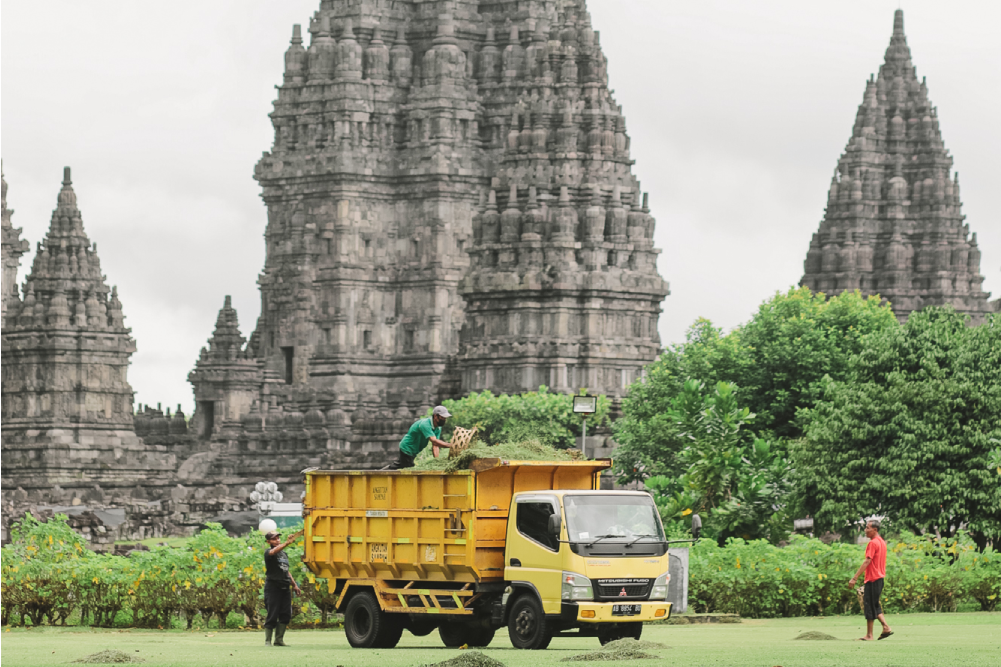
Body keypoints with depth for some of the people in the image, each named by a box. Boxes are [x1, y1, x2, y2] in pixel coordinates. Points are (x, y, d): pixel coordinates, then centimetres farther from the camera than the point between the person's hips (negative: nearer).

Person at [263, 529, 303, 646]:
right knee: (272, 615, -6)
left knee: (285, 614, 1)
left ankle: (279, 640, 8)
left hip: (284, 587, 7)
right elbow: (273, 552, -29)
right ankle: (267, 641, 0)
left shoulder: (284, 553, 20)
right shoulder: (268, 552, -4)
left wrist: (294, 585, 24)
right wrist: (287, 543, -45)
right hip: (273, 587, -7)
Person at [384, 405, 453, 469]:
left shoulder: (438, 428, -5)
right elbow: (434, 441, -43)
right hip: (407, 449, -9)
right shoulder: (425, 424, -33)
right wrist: (450, 445, -48)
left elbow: (435, 445, -9)